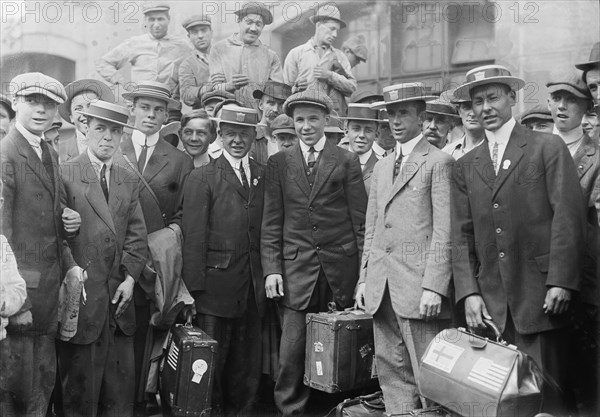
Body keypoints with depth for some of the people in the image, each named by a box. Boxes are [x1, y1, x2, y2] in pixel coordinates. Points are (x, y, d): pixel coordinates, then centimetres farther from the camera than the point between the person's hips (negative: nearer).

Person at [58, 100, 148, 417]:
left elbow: (137, 236, 9)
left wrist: (130, 277, -2)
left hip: (118, 295, 5)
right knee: (80, 383, 4)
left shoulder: (129, 182, 13)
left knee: (122, 383, 10)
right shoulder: (65, 174, -3)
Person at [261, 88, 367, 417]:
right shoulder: (278, 163, 9)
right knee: (292, 350, -1)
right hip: (296, 268, 1)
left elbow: (360, 219, 3)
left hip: (340, 268, 0)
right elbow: (271, 222, 6)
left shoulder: (347, 161, 5)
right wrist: (271, 269, -2)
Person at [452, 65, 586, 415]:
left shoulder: (548, 147, 2)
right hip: (489, 304, 4)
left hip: (540, 296, -3)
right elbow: (462, 234, 9)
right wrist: (469, 292, -1)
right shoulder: (466, 166, 13)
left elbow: (569, 215, -5)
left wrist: (561, 281, -12)